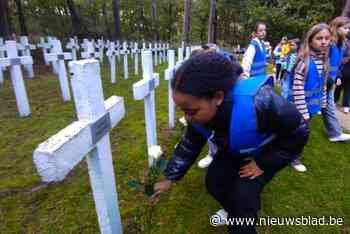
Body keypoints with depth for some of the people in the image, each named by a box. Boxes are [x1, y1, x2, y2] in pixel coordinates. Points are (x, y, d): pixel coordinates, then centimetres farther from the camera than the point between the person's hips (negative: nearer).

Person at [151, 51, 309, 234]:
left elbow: (299, 132, -26)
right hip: (235, 150, 5)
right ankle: (235, 212, 28)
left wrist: (263, 164, -22)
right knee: (214, 181, -4)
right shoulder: (200, 111, -24)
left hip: (268, 151, -4)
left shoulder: (257, 101, -45)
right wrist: (169, 178, -2)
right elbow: (188, 146, -7)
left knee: (244, 192, -19)